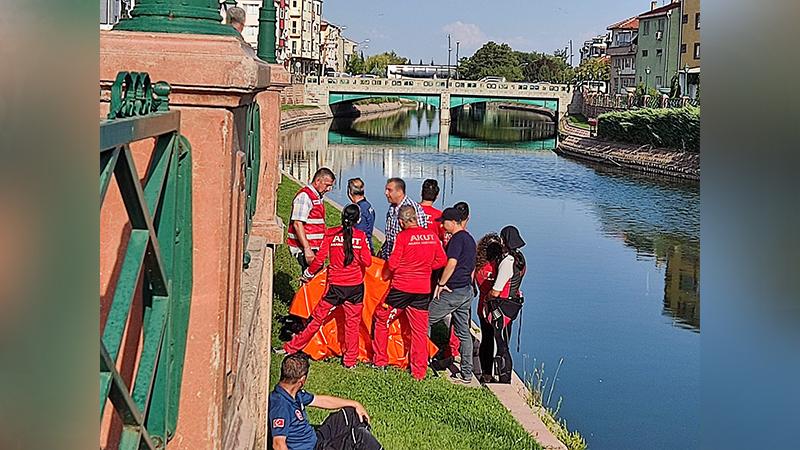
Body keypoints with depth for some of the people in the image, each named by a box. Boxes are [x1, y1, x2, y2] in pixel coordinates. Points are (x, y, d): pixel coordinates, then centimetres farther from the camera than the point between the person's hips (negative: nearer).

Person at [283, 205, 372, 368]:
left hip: (335, 284, 0)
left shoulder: (331, 234, -3)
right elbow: (367, 261, -7)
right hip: (355, 286, 0)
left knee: (318, 317, 9)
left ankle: (292, 348, 17)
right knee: (352, 321, 10)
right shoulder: (361, 235, -4)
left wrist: (308, 273, 12)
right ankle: (350, 359, 16)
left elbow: (320, 258, -3)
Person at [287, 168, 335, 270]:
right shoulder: (304, 196, -13)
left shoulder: (318, 197, 19)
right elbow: (297, 224, -20)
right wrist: (307, 249, -24)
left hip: (314, 247, 10)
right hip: (304, 248, -10)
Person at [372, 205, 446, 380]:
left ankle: (380, 361, 19)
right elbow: (442, 260, 8)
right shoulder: (432, 235, 2)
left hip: (401, 287, -4)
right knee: (420, 330, 10)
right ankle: (419, 371, 12)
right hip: (423, 289, 4)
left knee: (382, 320, 14)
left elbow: (392, 264, -11)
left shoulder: (403, 236, -11)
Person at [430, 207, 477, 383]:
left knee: (425, 321, 1)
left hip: (453, 291, -9)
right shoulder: (470, 239, 16)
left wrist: (441, 284, -17)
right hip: (467, 291, 9)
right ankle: (466, 373, 11)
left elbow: (451, 263, -24)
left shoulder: (457, 238, -14)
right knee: (464, 332, 10)